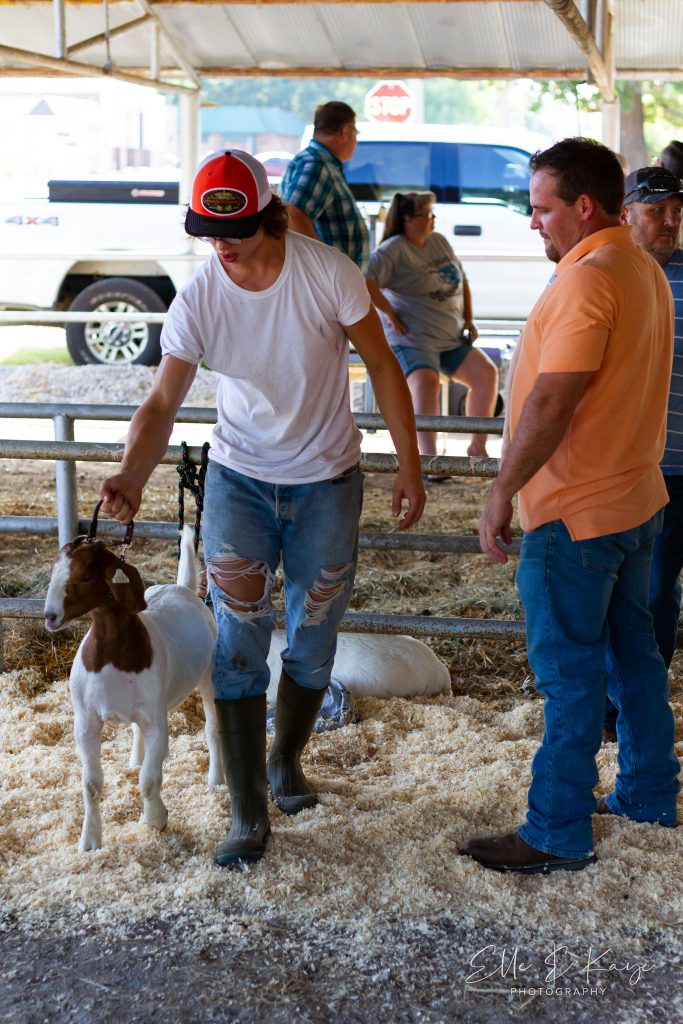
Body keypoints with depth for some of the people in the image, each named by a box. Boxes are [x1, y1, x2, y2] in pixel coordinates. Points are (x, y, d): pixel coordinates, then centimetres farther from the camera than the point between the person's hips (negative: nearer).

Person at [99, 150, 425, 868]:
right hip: (239, 479, 0)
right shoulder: (197, 301, -14)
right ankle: (247, 815, 5)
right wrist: (131, 475, -34)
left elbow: (381, 363, -8)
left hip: (326, 481, 0)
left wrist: (409, 463, -7)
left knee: (313, 640, 11)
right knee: (238, 643, -4)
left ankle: (286, 761, 38)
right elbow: (163, 402, -15)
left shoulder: (327, 273, -17)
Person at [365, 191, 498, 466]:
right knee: (426, 383, -32)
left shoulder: (440, 242, 14)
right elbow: (365, 282, -22)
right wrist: (391, 314, -17)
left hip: (453, 338, 7)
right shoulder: (393, 250, -9)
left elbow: (462, 281, 24)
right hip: (414, 340, -7)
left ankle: (478, 447, 7)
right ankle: (429, 458, -25)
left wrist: (468, 319, 14)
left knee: (487, 374, -5)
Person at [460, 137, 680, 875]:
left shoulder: (587, 280, -20)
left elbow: (551, 403, -24)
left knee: (569, 675, -1)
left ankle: (559, 835, 8)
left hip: (575, 513, -10)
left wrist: (503, 493, -18)